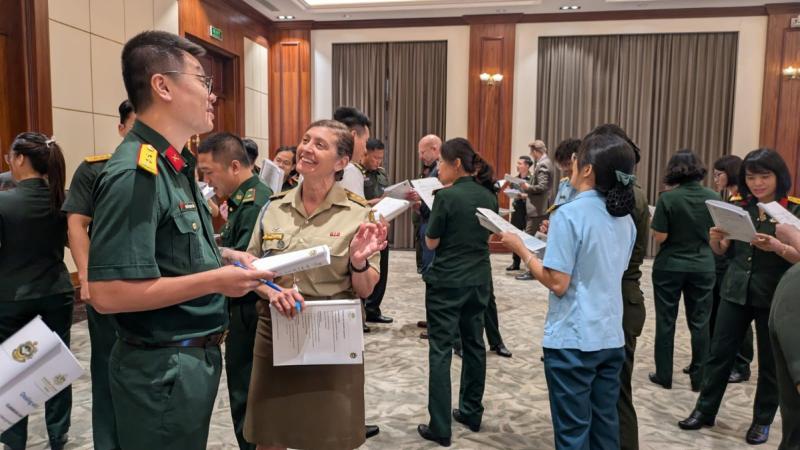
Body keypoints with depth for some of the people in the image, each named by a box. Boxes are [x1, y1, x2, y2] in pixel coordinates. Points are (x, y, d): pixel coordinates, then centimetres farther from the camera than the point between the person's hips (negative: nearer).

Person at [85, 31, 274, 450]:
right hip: (163, 367, -9)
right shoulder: (135, 175, -23)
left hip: (194, 356, 9)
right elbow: (109, 293, -28)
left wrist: (220, 256, 3)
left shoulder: (175, 165, 8)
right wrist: (217, 280, -23)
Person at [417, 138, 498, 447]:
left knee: (441, 351, 0)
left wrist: (430, 212, 2)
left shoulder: (446, 196, -16)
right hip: (479, 281, 7)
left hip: (447, 283, -6)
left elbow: (431, 243, -9)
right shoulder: (489, 196, 4)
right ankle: (471, 413, 29)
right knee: (473, 344, 17)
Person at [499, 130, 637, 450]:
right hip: (611, 337, 7)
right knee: (605, 424, 18)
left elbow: (558, 284, -19)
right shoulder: (625, 219, 6)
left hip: (573, 340, -7)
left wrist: (520, 248, -8)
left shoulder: (569, 214, -17)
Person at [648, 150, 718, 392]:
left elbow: (659, 238, -14)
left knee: (666, 321, 8)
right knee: (700, 322, 10)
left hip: (669, 267, -3)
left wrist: (655, 222, 4)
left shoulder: (667, 198, -14)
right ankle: (699, 378, 18)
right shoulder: (713, 197, -3)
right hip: (703, 267, 3)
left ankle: (664, 375, 17)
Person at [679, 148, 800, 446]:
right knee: (719, 352, 7)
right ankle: (705, 410, 20)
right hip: (735, 291, 3)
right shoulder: (739, 208, 3)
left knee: (770, 361, 10)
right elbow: (721, 251, 6)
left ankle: (763, 420, 26)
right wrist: (715, 238, -15)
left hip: (774, 297, -3)